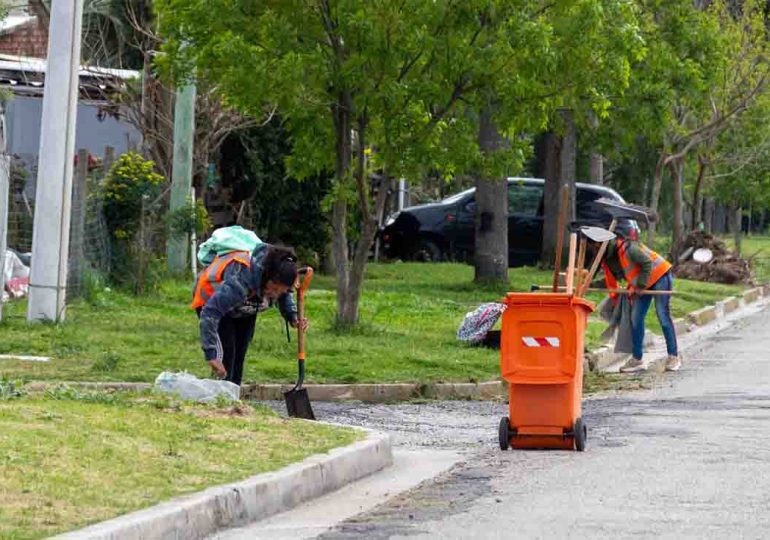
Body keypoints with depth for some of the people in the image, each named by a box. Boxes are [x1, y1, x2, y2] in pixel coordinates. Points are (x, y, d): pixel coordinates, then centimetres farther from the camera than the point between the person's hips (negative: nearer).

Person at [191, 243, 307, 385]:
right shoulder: (240, 282, -47)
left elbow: (285, 296, 4)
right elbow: (209, 313, -49)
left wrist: (293, 317, -15)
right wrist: (211, 355, -51)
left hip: (244, 309, 6)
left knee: (239, 357, 3)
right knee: (226, 354, -19)